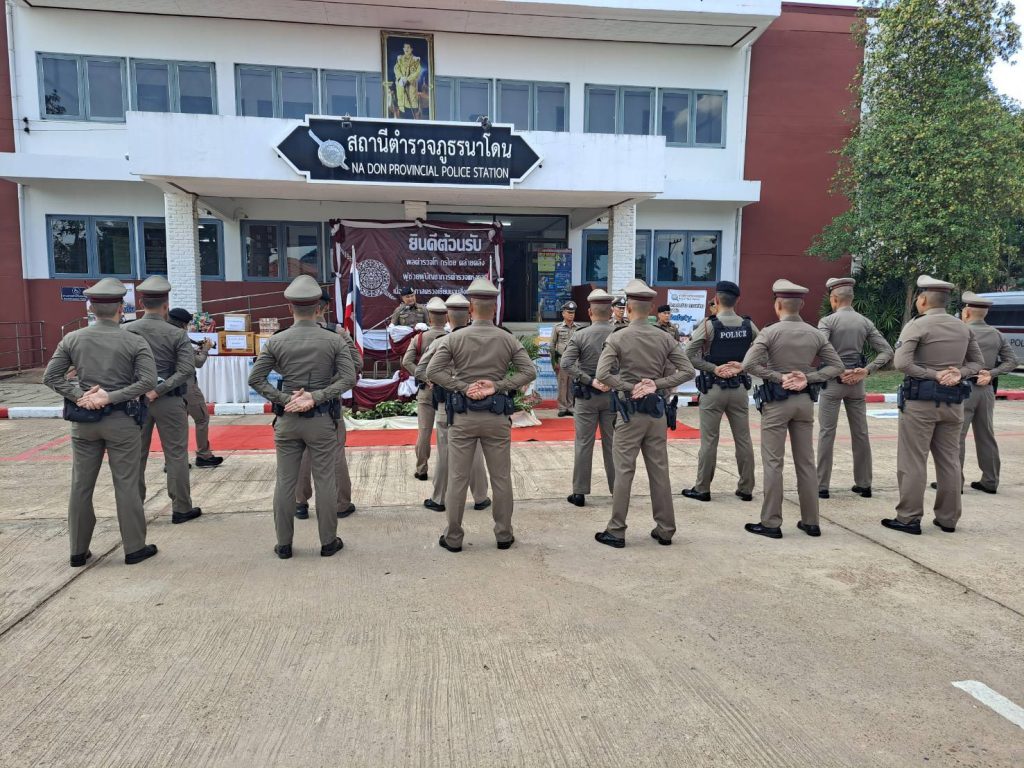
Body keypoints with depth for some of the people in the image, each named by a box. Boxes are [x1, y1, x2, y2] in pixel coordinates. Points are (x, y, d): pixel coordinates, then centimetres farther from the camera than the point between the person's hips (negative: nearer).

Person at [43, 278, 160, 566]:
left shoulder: (72, 339, 2)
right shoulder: (135, 342, -8)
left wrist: (79, 397, -6)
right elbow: (148, 380, -17)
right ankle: (134, 548, 12)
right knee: (126, 485, 4)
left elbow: (51, 376, -1)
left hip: (83, 421, 3)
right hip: (121, 421, -3)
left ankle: (78, 551, 22)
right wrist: (111, 397, -15)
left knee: (81, 486, 12)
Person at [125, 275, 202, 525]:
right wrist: (158, 390, -15)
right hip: (169, 401, -3)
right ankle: (181, 508, 10)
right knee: (176, 455, 5)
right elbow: (187, 370, -17)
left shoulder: (126, 331, -2)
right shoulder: (176, 334, -9)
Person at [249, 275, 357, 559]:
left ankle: (284, 544, 20)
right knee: (325, 482, 7)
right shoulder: (334, 340, -5)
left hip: (287, 419, 2)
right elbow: (349, 378, -11)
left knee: (285, 482, 10)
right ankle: (328, 542, 17)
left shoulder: (276, 341, -2)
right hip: (322, 420, -1)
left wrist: (283, 399, -7)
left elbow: (255, 379, -3)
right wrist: (316, 397, -13)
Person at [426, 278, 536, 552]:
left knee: (457, 478, 7)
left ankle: (453, 538, 16)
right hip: (497, 416, 1)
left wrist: (463, 387, -11)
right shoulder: (508, 340, 0)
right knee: (501, 478, 11)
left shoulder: (455, 338, -5)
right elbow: (529, 371, -5)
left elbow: (433, 370, -11)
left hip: (463, 415, -1)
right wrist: (498, 386, -9)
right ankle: (504, 535, 20)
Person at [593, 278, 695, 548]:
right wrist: (657, 384, -5)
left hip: (630, 411, -4)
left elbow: (602, 375, -20)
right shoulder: (664, 338, 2)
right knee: (660, 471, 11)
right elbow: (688, 371, 0)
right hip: (657, 410, 4)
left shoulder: (618, 338, -10)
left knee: (624, 472, 3)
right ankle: (665, 530, 20)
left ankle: (616, 531, 10)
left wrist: (631, 388, -13)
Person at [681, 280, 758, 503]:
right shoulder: (748, 326, 2)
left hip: (713, 389, -3)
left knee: (709, 440, 2)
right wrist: (742, 365, -2)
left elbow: (688, 355, -14)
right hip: (740, 388, 4)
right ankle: (746, 489, 18)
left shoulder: (709, 325, -9)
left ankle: (702, 489, 10)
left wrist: (714, 368, -10)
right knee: (743, 439, 10)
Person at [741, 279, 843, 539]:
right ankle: (811, 522, 19)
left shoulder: (770, 332, -11)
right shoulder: (815, 334, 4)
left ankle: (771, 523, 5)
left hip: (776, 402, -5)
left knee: (773, 463, 1)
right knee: (806, 462, 12)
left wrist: (779, 377, -13)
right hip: (805, 401, 5)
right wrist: (808, 378, -3)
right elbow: (836, 365, 6)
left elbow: (749, 364, -20)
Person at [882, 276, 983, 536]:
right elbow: (978, 362, 14)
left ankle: (909, 518, 4)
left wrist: (933, 375, -12)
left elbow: (901, 363, -21)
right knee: (949, 461, 12)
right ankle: (948, 518, 19)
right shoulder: (963, 328, 10)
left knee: (913, 462, 0)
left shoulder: (917, 325, -10)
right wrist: (958, 373, -2)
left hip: (920, 401, -6)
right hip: (953, 403, 6)